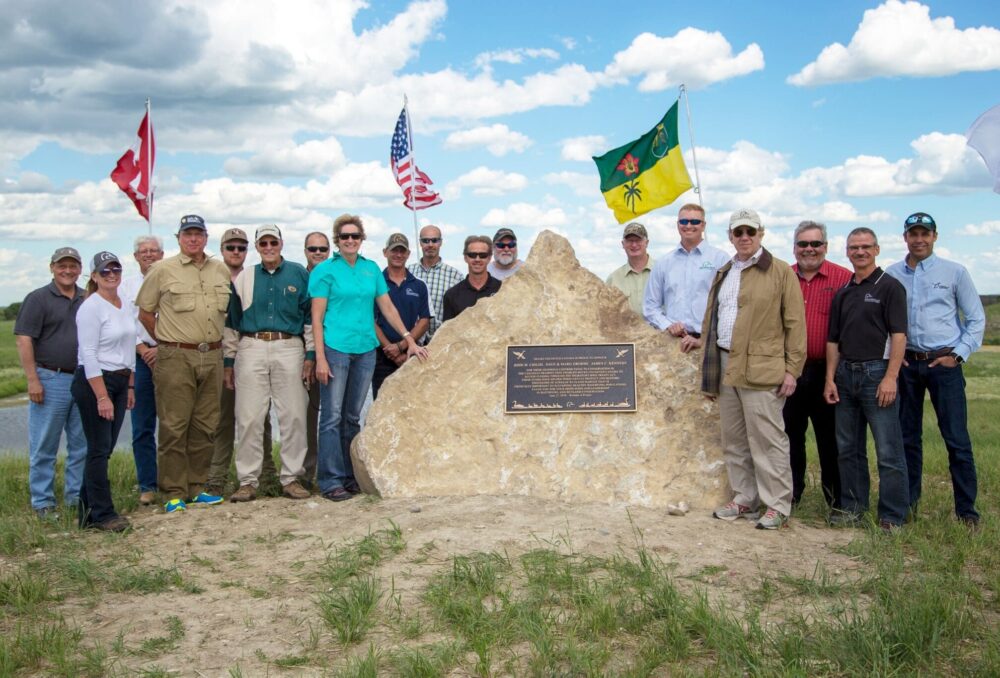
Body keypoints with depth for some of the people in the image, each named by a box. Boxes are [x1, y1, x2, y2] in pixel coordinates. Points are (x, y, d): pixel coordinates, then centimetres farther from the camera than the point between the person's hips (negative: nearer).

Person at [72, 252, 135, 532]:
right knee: (100, 449, -3)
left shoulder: (126, 306, 11)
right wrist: (102, 396, -19)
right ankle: (102, 514, 5)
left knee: (104, 449, 10)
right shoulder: (91, 307, -12)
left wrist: (130, 386, 15)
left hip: (120, 382, 8)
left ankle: (88, 511, 20)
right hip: (94, 382, -7)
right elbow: (88, 355, -16)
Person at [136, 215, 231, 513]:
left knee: (205, 426, 9)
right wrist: (166, 342, 8)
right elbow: (145, 313, 6)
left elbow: (229, 309, 21)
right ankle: (173, 494, 4)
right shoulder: (163, 270, 1)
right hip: (176, 358, -4)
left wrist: (215, 342, 14)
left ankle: (196, 488, 19)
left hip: (212, 356, 4)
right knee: (174, 427, -3)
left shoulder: (221, 271, 12)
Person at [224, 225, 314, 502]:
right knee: (249, 418, -1)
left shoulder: (299, 274, 8)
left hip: (289, 349, -1)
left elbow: (310, 316, 8)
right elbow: (232, 322, 15)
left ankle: (292, 478, 8)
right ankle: (248, 481, 5)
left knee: (293, 416, -1)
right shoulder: (244, 278, 13)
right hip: (251, 349, 1)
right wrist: (228, 362, 10)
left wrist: (310, 355, 1)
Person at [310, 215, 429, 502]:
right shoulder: (325, 270, -1)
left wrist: (409, 340, 8)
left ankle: (349, 476, 18)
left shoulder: (371, 268, 12)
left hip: (365, 349, 5)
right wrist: (320, 357, -12)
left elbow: (387, 307, 14)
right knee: (332, 416, -4)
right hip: (335, 349, -5)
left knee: (353, 416, 11)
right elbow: (317, 317, -5)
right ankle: (330, 480, 2)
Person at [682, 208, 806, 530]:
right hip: (724, 367, 7)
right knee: (733, 440, 11)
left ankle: (777, 506, 5)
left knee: (766, 439, -4)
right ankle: (745, 500, 22)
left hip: (760, 369, -7)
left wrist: (792, 369, -9)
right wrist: (701, 342, 15)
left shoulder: (781, 272, -1)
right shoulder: (722, 274, 19)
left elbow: (795, 323, -5)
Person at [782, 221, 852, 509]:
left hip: (826, 371, -3)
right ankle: (790, 492, 24)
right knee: (790, 433, 11)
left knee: (830, 436, 7)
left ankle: (836, 496, 20)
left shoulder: (844, 279, -2)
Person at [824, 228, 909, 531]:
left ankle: (892, 517, 3)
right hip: (846, 374, 6)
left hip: (877, 372, -6)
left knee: (888, 451, -4)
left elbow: (898, 335, -10)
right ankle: (853, 507, 22)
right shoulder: (842, 293, 15)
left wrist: (890, 377, -18)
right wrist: (830, 378, 8)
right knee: (848, 449, 11)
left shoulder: (889, 287, -3)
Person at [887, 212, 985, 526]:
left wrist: (958, 355, -5)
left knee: (957, 438, -3)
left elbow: (976, 319, 4)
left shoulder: (954, 272, 1)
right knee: (908, 436, 10)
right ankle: (908, 501, 21)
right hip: (906, 364, 2)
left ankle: (967, 509, 6)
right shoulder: (891, 275, 5)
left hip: (944, 363, -2)